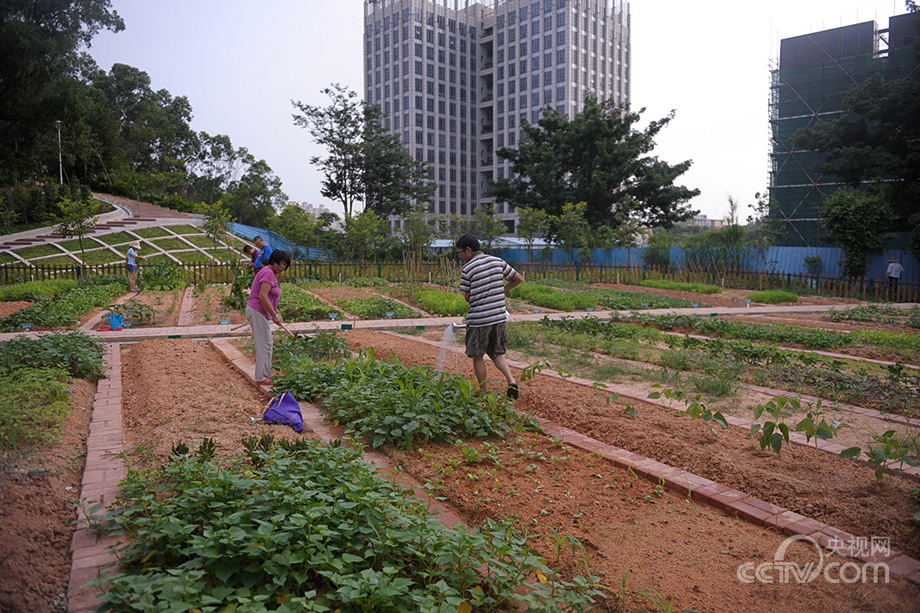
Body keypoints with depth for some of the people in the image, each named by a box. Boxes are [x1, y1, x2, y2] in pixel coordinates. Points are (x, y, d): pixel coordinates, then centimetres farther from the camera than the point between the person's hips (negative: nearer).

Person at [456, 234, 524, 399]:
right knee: (497, 353, 18)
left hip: (478, 319, -5)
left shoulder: (467, 269, -10)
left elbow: (468, 297, -4)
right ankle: (511, 380, -3)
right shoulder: (498, 261, 4)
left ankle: (483, 392, 18)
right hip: (499, 317, 5)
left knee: (477, 356, 12)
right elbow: (518, 278, 10)